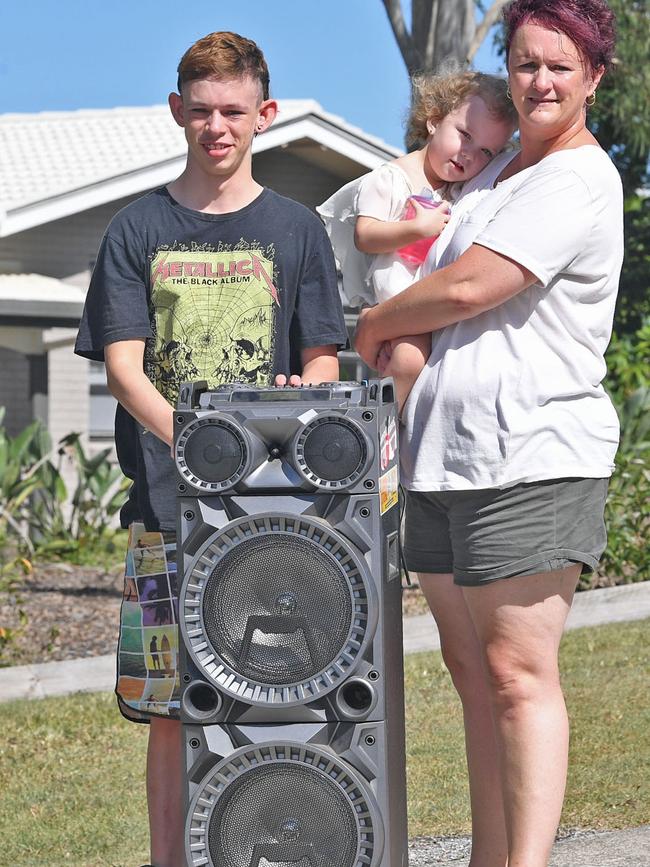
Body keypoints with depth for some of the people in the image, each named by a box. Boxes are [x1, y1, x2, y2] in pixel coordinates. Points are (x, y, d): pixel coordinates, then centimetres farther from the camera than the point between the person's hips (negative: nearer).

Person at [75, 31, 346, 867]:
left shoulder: (294, 230, 10)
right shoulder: (138, 230, 7)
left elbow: (323, 364, 9)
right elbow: (123, 367, -1)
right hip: (168, 505, 0)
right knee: (171, 708, -1)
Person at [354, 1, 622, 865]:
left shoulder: (580, 181, -9)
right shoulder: (498, 172, 20)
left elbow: (468, 287, -16)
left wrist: (374, 325, 1)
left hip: (531, 458, -9)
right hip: (446, 457, 9)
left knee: (518, 674, -12)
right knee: (472, 672, 10)